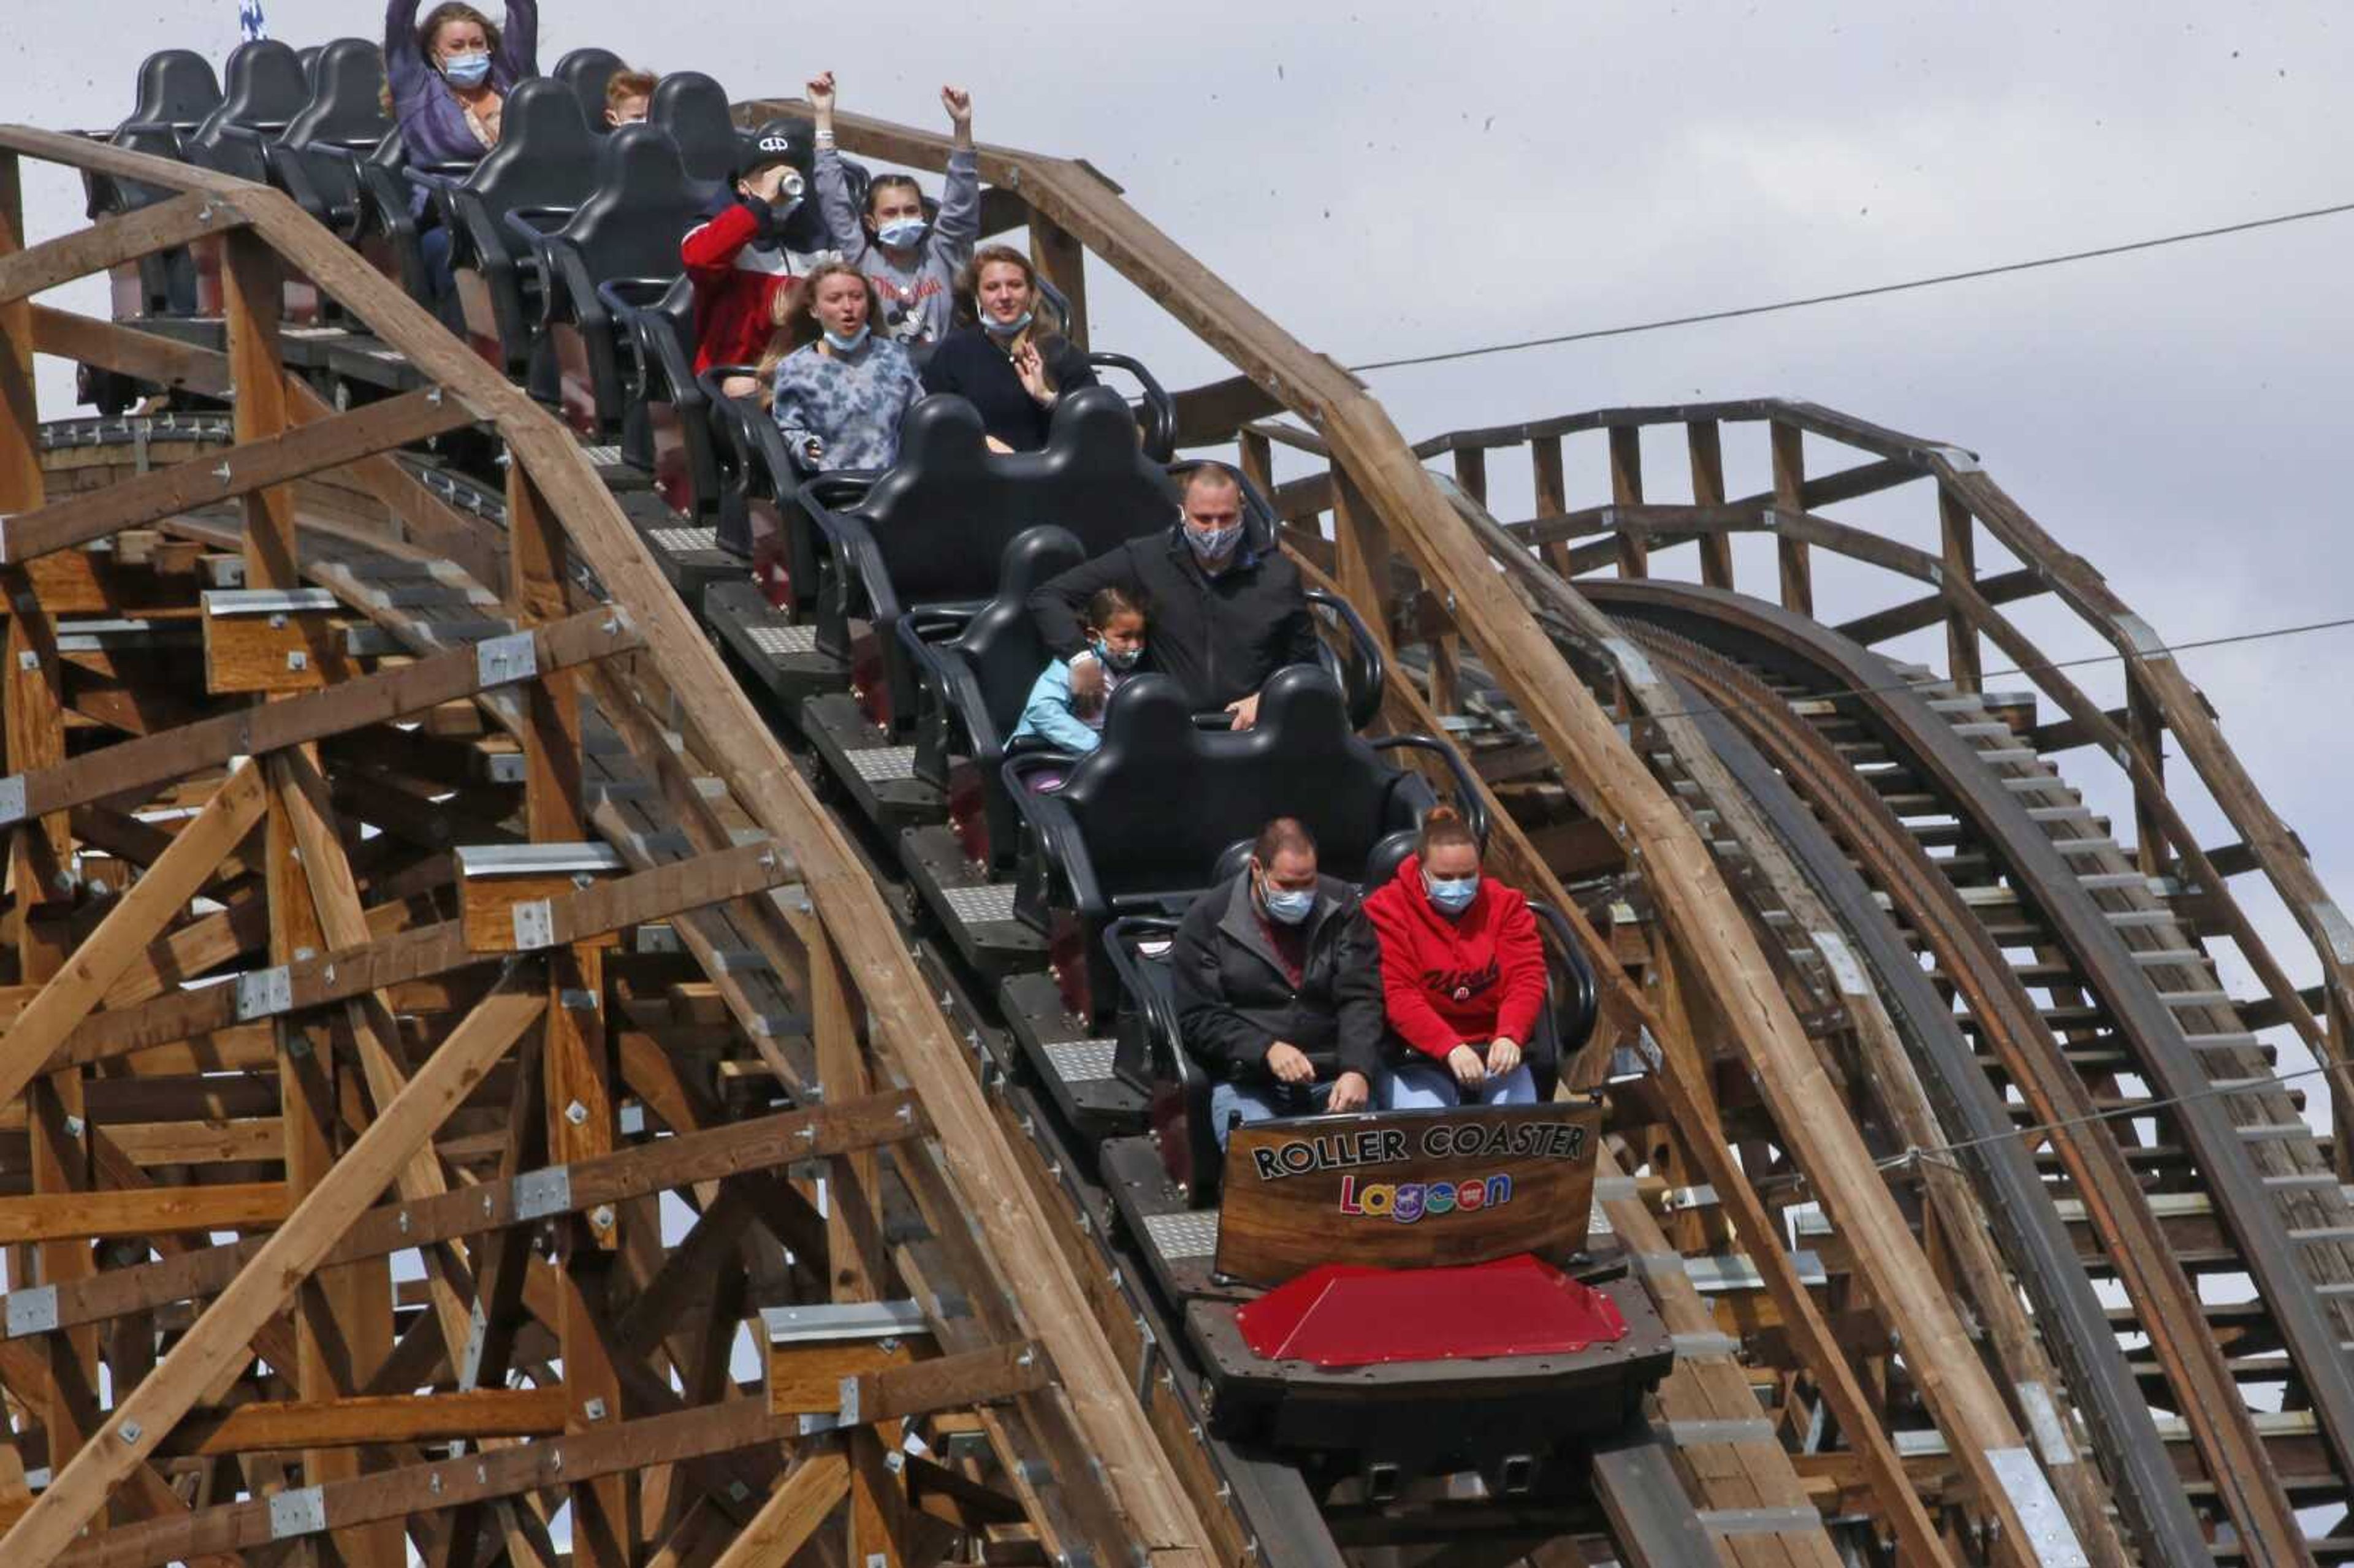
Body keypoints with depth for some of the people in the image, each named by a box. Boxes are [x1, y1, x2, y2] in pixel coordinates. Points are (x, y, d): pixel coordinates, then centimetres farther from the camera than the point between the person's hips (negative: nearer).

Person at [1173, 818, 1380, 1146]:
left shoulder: (1341, 907, 8)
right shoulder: (1208, 920, 1)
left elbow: (1361, 1000, 1)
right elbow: (1198, 1018, -2)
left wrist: (1357, 1071, -16)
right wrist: (1266, 1050, -17)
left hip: (1333, 1079, 2)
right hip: (1247, 1080, -2)